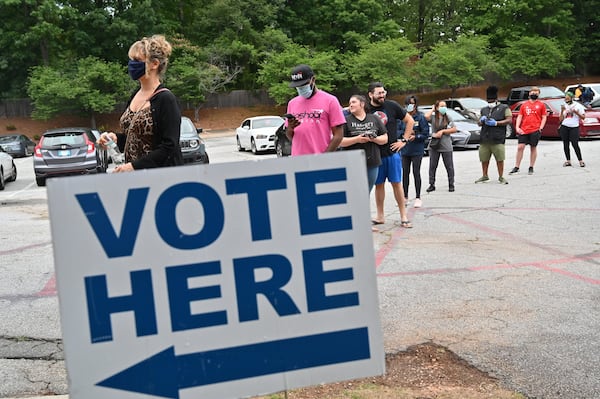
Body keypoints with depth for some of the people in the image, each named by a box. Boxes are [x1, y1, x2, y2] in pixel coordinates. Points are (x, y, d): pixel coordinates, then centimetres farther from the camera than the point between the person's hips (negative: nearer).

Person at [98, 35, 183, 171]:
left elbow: (169, 147, -16)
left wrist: (135, 165, -20)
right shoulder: (135, 96, 12)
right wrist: (116, 138, 2)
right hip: (134, 174, 7)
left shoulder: (165, 99, -12)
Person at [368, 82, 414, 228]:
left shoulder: (392, 106, -1)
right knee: (379, 184, 8)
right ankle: (380, 216, 18)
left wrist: (404, 140, 2)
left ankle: (403, 216, 7)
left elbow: (410, 121, 8)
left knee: (396, 183, 1)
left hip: (392, 152, 0)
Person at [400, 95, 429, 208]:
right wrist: (405, 133, -10)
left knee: (416, 173, -1)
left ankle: (418, 197, 7)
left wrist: (415, 136, -20)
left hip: (417, 150, -3)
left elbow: (426, 134, -6)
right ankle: (405, 196, 19)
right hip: (405, 149, 3)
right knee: (405, 172, 8)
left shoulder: (421, 117, -5)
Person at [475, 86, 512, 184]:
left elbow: (509, 120, -3)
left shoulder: (504, 108, 7)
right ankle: (485, 176, 20)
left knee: (500, 159, -6)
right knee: (484, 158, 5)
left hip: (497, 139, -5)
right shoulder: (484, 110, 22)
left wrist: (496, 123, -13)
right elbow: (479, 123, 26)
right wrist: (481, 120, 1)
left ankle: (501, 177, 3)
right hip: (484, 139, 5)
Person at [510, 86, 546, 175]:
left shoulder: (541, 105, 7)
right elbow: (519, 116, 11)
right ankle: (516, 167, 4)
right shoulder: (524, 105, 12)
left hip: (535, 130, -2)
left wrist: (540, 128, -7)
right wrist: (517, 127, -2)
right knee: (520, 147, -3)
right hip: (523, 130, 2)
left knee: (533, 148, 5)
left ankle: (531, 168, 14)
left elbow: (544, 117, 6)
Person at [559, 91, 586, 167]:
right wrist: (562, 111, -6)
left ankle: (581, 161, -3)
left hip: (574, 127, -4)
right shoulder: (563, 106, 12)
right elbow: (561, 119, 7)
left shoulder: (578, 105, 3)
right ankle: (568, 161, 11)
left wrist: (576, 112, -12)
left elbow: (583, 117, 1)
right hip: (564, 127, 4)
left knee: (575, 144, -10)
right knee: (566, 144, 4)